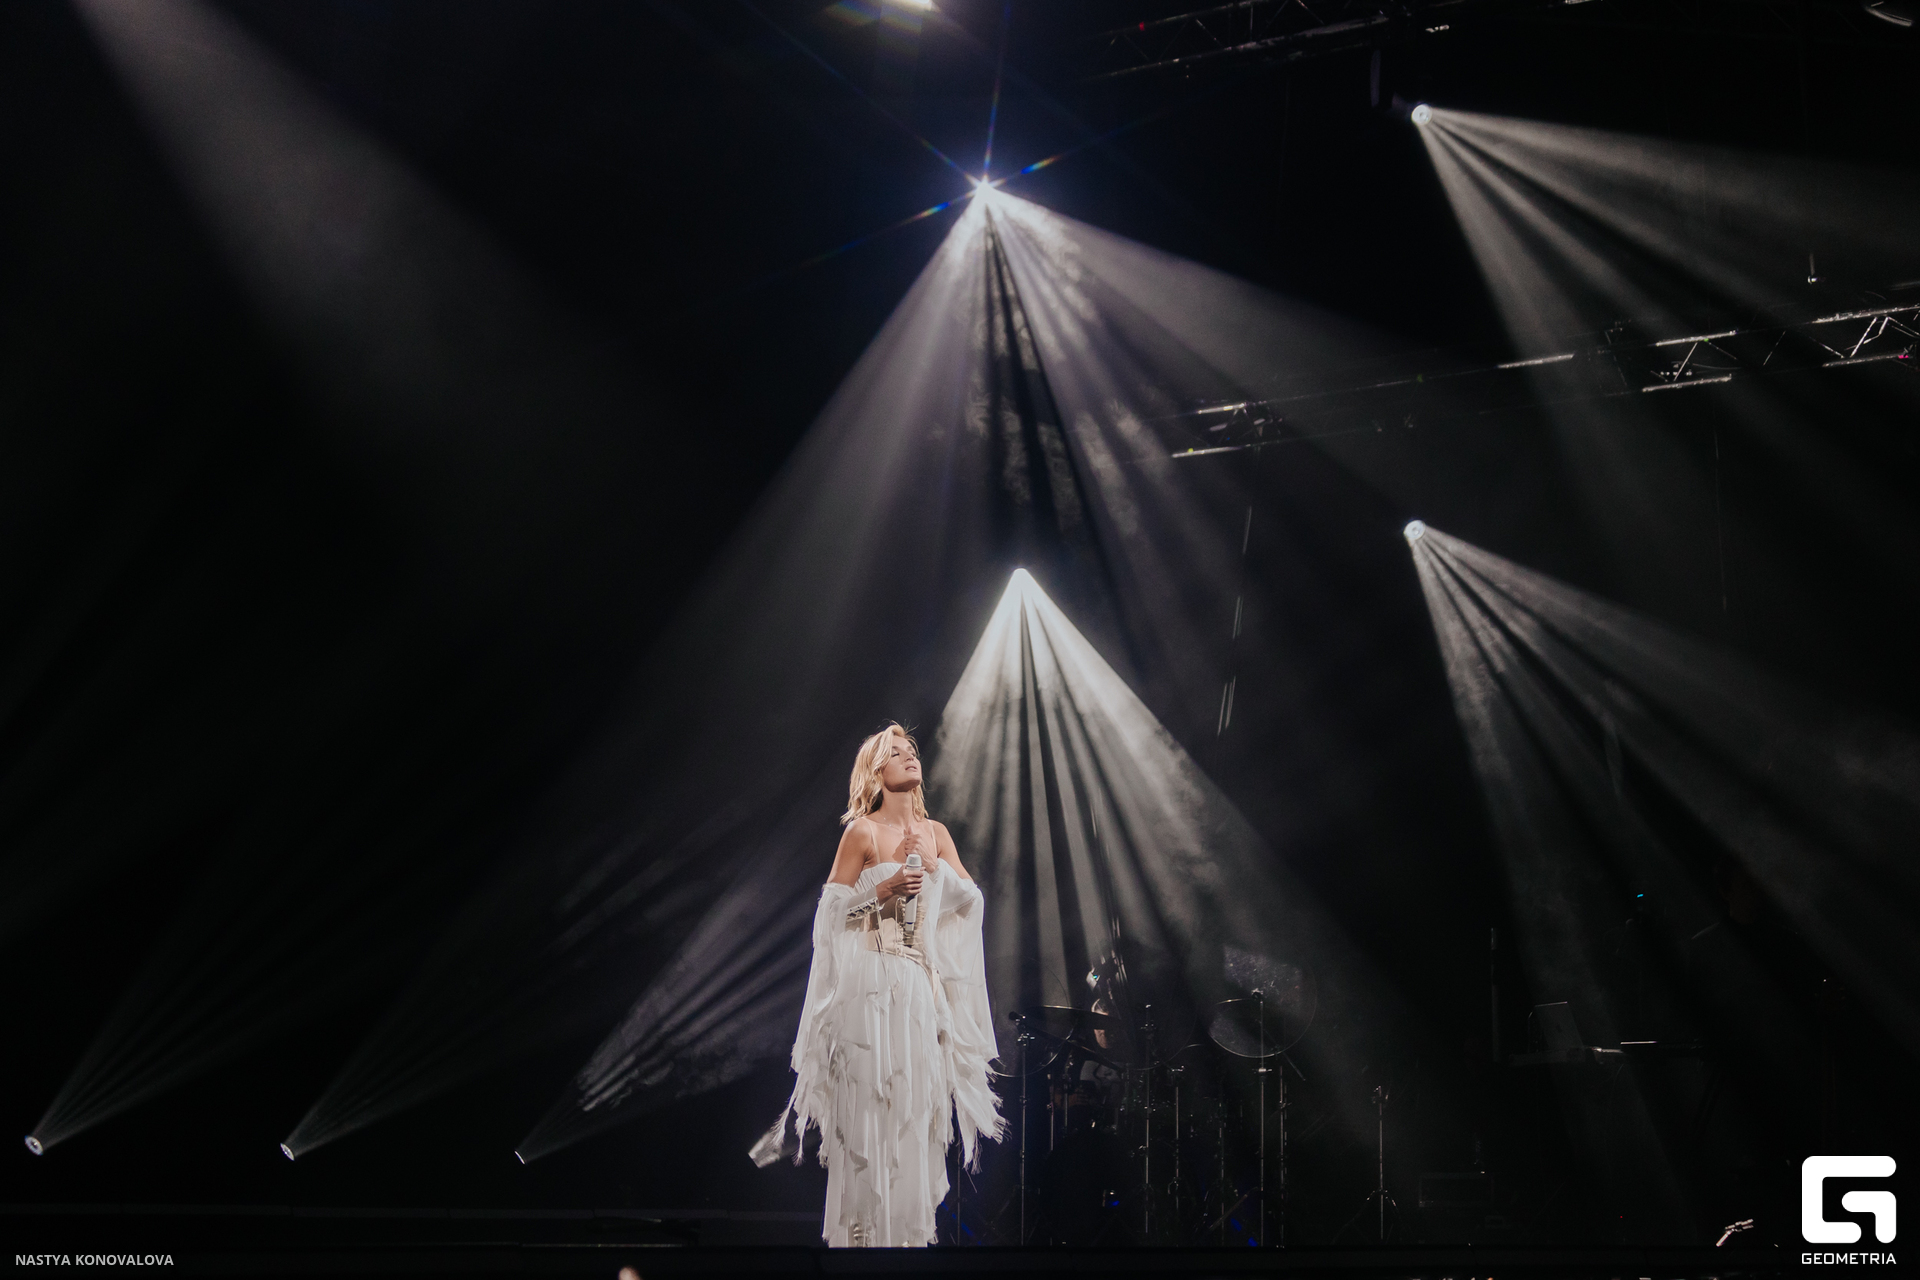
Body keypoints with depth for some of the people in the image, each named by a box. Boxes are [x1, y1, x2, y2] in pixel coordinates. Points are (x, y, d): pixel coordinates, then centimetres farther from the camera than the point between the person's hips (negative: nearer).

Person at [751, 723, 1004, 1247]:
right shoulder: (862, 832, -3)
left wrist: (935, 865, -4)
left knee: (919, 1095, 4)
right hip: (871, 977, -5)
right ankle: (865, 1226, 0)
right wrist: (883, 888, -15)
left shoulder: (936, 833, 12)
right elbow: (833, 904, -3)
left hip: (922, 981, 5)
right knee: (870, 1097, -6)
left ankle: (911, 1221, 11)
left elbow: (971, 899, 10)